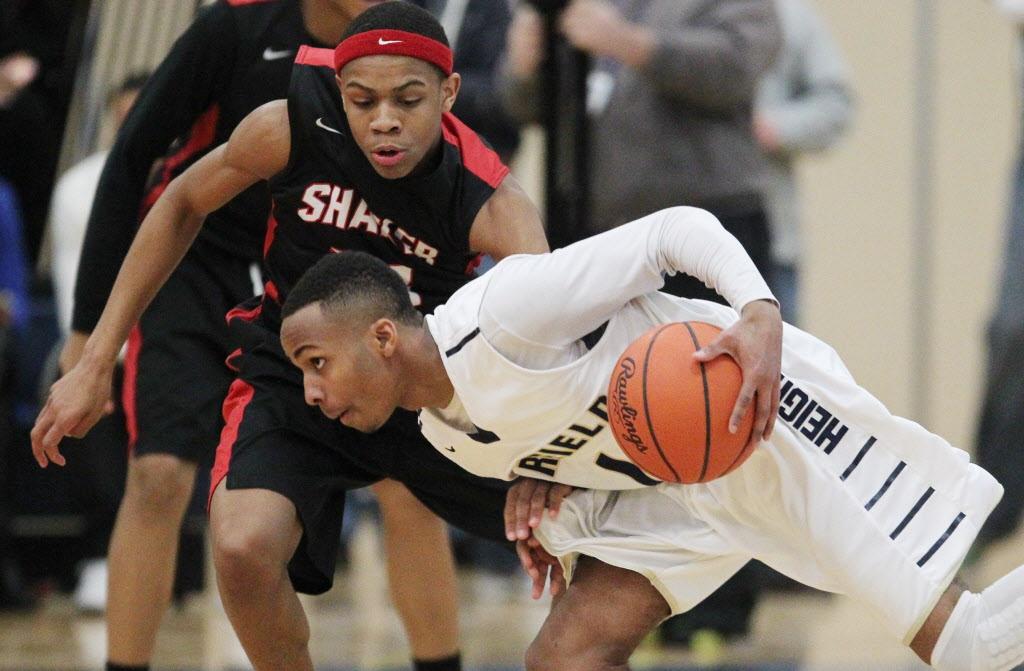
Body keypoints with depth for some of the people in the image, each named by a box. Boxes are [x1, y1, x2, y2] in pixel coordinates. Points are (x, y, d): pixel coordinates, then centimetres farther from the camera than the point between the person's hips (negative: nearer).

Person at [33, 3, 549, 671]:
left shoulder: (491, 201, -26)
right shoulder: (290, 129, -23)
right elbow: (183, 206, -4)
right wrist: (95, 365, -2)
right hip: (293, 382, -1)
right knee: (244, 549, -29)